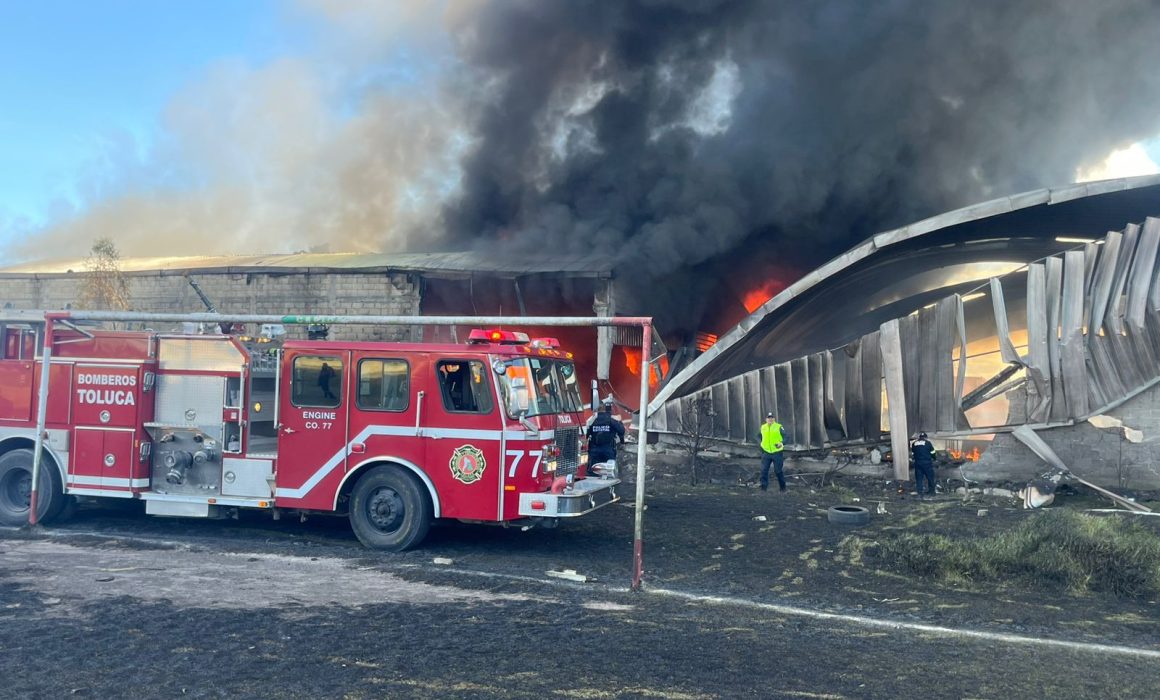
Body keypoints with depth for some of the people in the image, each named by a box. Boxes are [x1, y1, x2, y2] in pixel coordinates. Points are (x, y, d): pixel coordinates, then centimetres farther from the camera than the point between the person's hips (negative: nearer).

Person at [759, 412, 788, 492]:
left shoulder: (779, 427, -5)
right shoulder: (763, 427, 7)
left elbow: (786, 437, -6)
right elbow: (759, 436, 23)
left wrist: (782, 443, -24)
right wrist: (760, 444, 8)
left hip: (777, 452, -3)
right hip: (766, 452, 3)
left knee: (778, 471, 5)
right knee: (764, 470, -3)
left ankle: (782, 488, 21)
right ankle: (763, 488, 4)